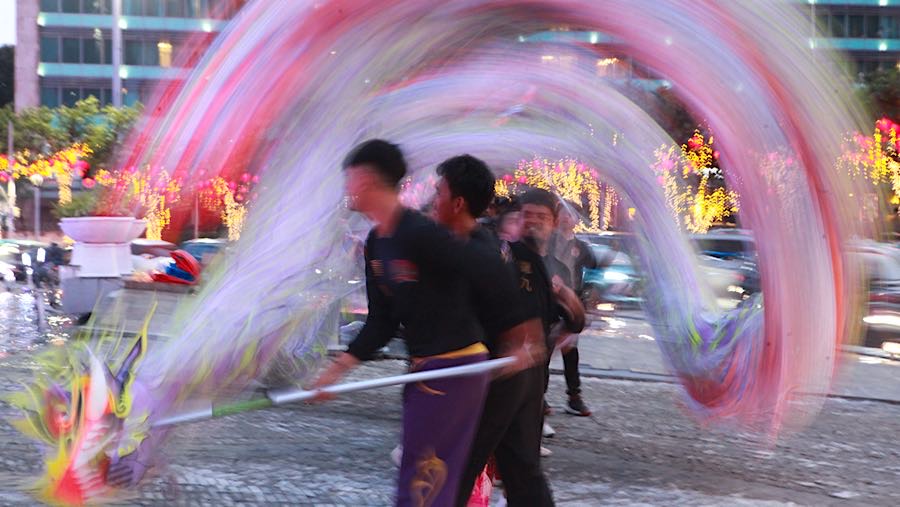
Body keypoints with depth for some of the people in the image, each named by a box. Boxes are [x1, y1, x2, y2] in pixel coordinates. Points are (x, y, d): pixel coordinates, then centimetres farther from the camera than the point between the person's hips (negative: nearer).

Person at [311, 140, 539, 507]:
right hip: (423, 367, 9)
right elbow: (382, 322, 12)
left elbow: (487, 271, -22)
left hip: (454, 367, -9)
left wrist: (516, 333, -18)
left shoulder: (419, 234, -21)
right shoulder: (376, 245, 8)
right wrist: (339, 367, 6)